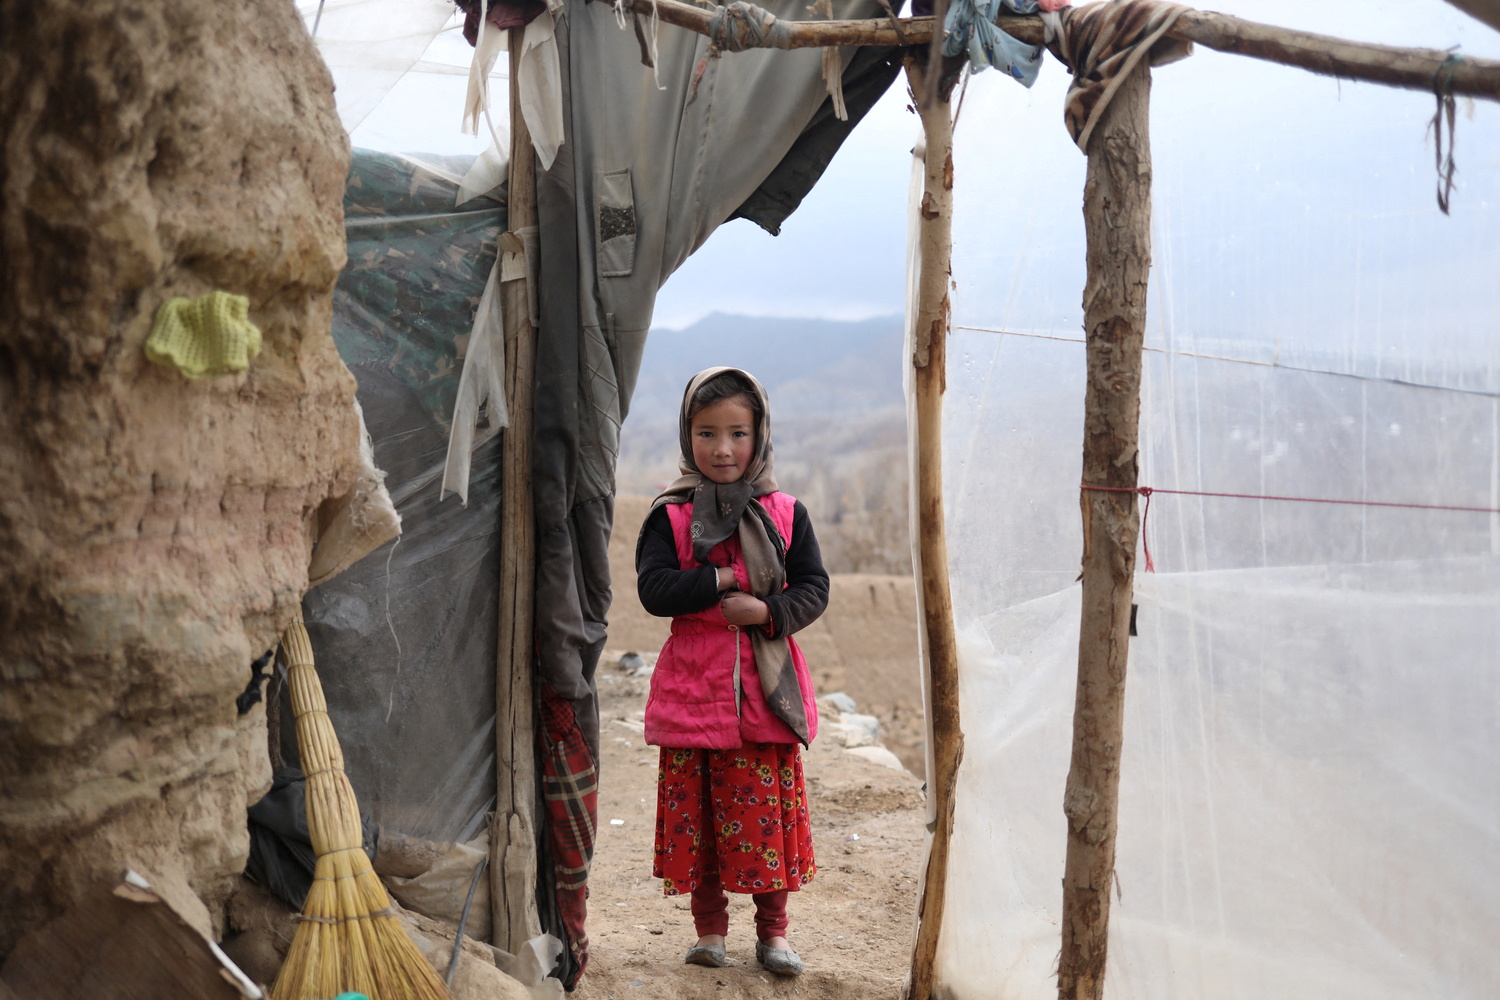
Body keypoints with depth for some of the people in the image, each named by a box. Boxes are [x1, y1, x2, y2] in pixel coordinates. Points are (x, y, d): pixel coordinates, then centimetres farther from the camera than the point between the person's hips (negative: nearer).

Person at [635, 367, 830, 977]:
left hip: (767, 694, 1)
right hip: (694, 689, 0)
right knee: (696, 810, 5)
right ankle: (709, 926, 21)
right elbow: (653, 589, -10)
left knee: (770, 808, 5)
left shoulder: (785, 514, 5)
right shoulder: (670, 516, 1)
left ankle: (773, 928, 20)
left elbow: (814, 589, 1)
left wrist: (768, 611, -16)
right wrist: (724, 581, -15)